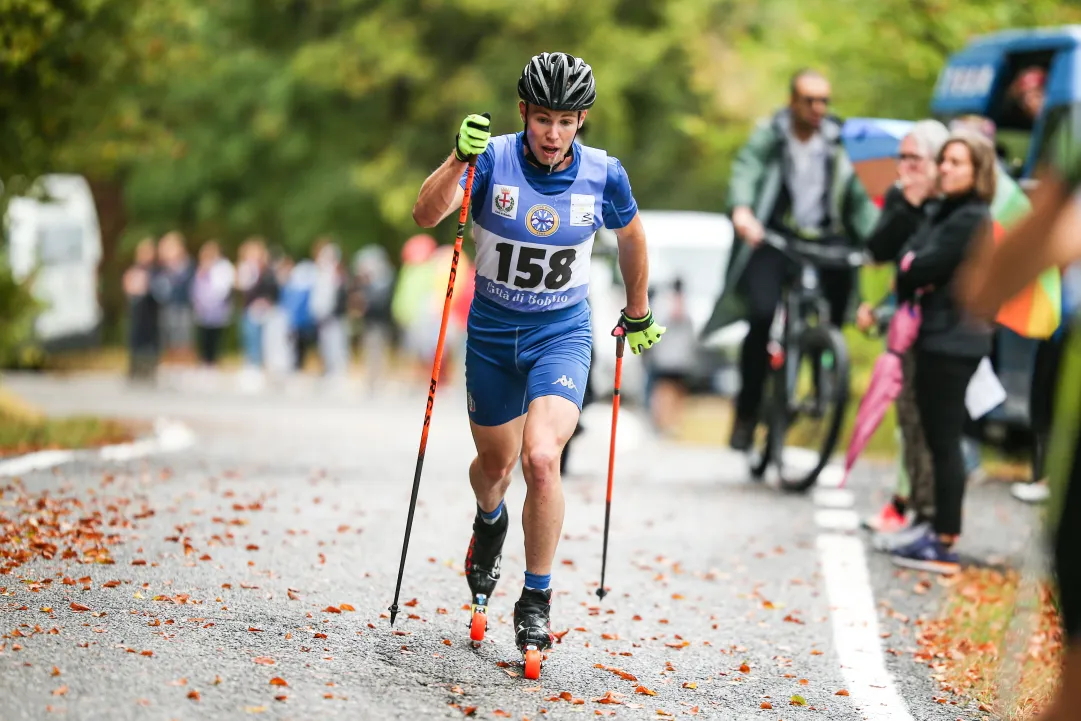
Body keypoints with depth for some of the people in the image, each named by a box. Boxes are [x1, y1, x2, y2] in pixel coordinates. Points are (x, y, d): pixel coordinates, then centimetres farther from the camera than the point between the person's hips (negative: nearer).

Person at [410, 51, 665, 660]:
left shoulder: (603, 175, -11)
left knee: (542, 459, -22)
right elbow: (426, 215, -29)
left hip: (562, 334, -1)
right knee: (495, 463, 18)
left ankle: (537, 600, -5)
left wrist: (639, 313, 20)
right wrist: (460, 158, -46)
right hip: (493, 331, 1)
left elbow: (631, 236, 10)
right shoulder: (493, 159, -15)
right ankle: (490, 523, 56)